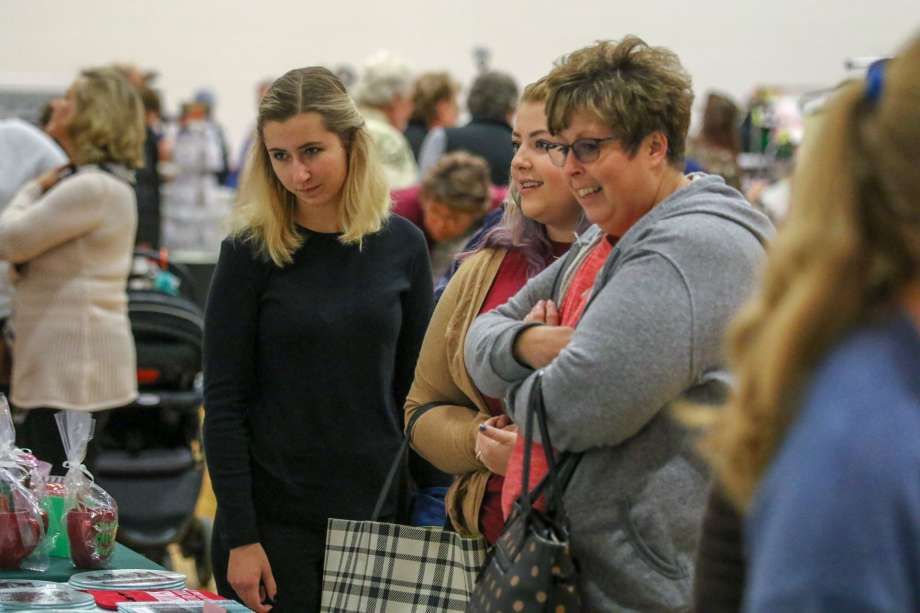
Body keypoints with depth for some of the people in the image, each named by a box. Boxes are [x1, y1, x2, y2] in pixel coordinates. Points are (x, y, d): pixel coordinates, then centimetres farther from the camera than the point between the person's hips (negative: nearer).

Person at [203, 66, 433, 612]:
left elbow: (416, 389, 8)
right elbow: (224, 406, -7)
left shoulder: (403, 245, 2)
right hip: (276, 519, -2)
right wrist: (240, 537, -12)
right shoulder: (252, 252, -6)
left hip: (378, 514, 2)